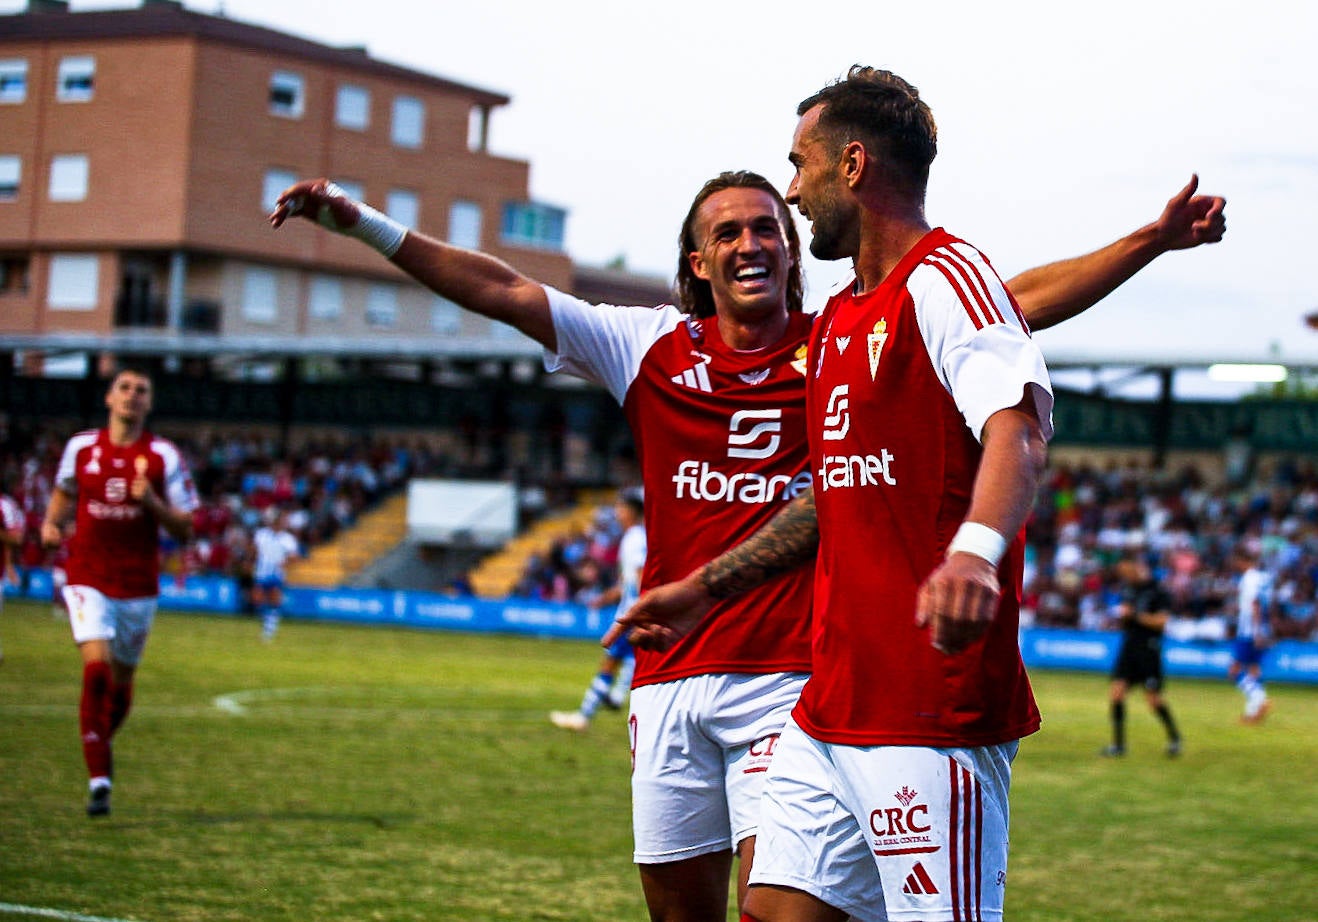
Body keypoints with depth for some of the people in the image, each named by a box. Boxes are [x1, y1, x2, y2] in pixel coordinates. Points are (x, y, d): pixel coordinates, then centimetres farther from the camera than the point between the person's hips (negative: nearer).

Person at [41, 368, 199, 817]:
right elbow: (64, 492, 22)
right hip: (88, 579, -1)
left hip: (138, 585, 1)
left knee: (121, 681, 12)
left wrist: (151, 501, -19)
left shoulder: (164, 456, -2)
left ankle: (101, 744, 43)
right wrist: (50, 524, 3)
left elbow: (183, 528, -2)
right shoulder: (80, 447, 3)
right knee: (96, 669, -19)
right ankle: (99, 780, -17)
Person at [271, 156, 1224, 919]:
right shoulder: (654, 347, 8)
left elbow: (1021, 302, -1)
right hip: (670, 681, 3)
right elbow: (503, 291, 7)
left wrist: (1152, 240, -8)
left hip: (789, 681, -3)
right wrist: (365, 222, 3)